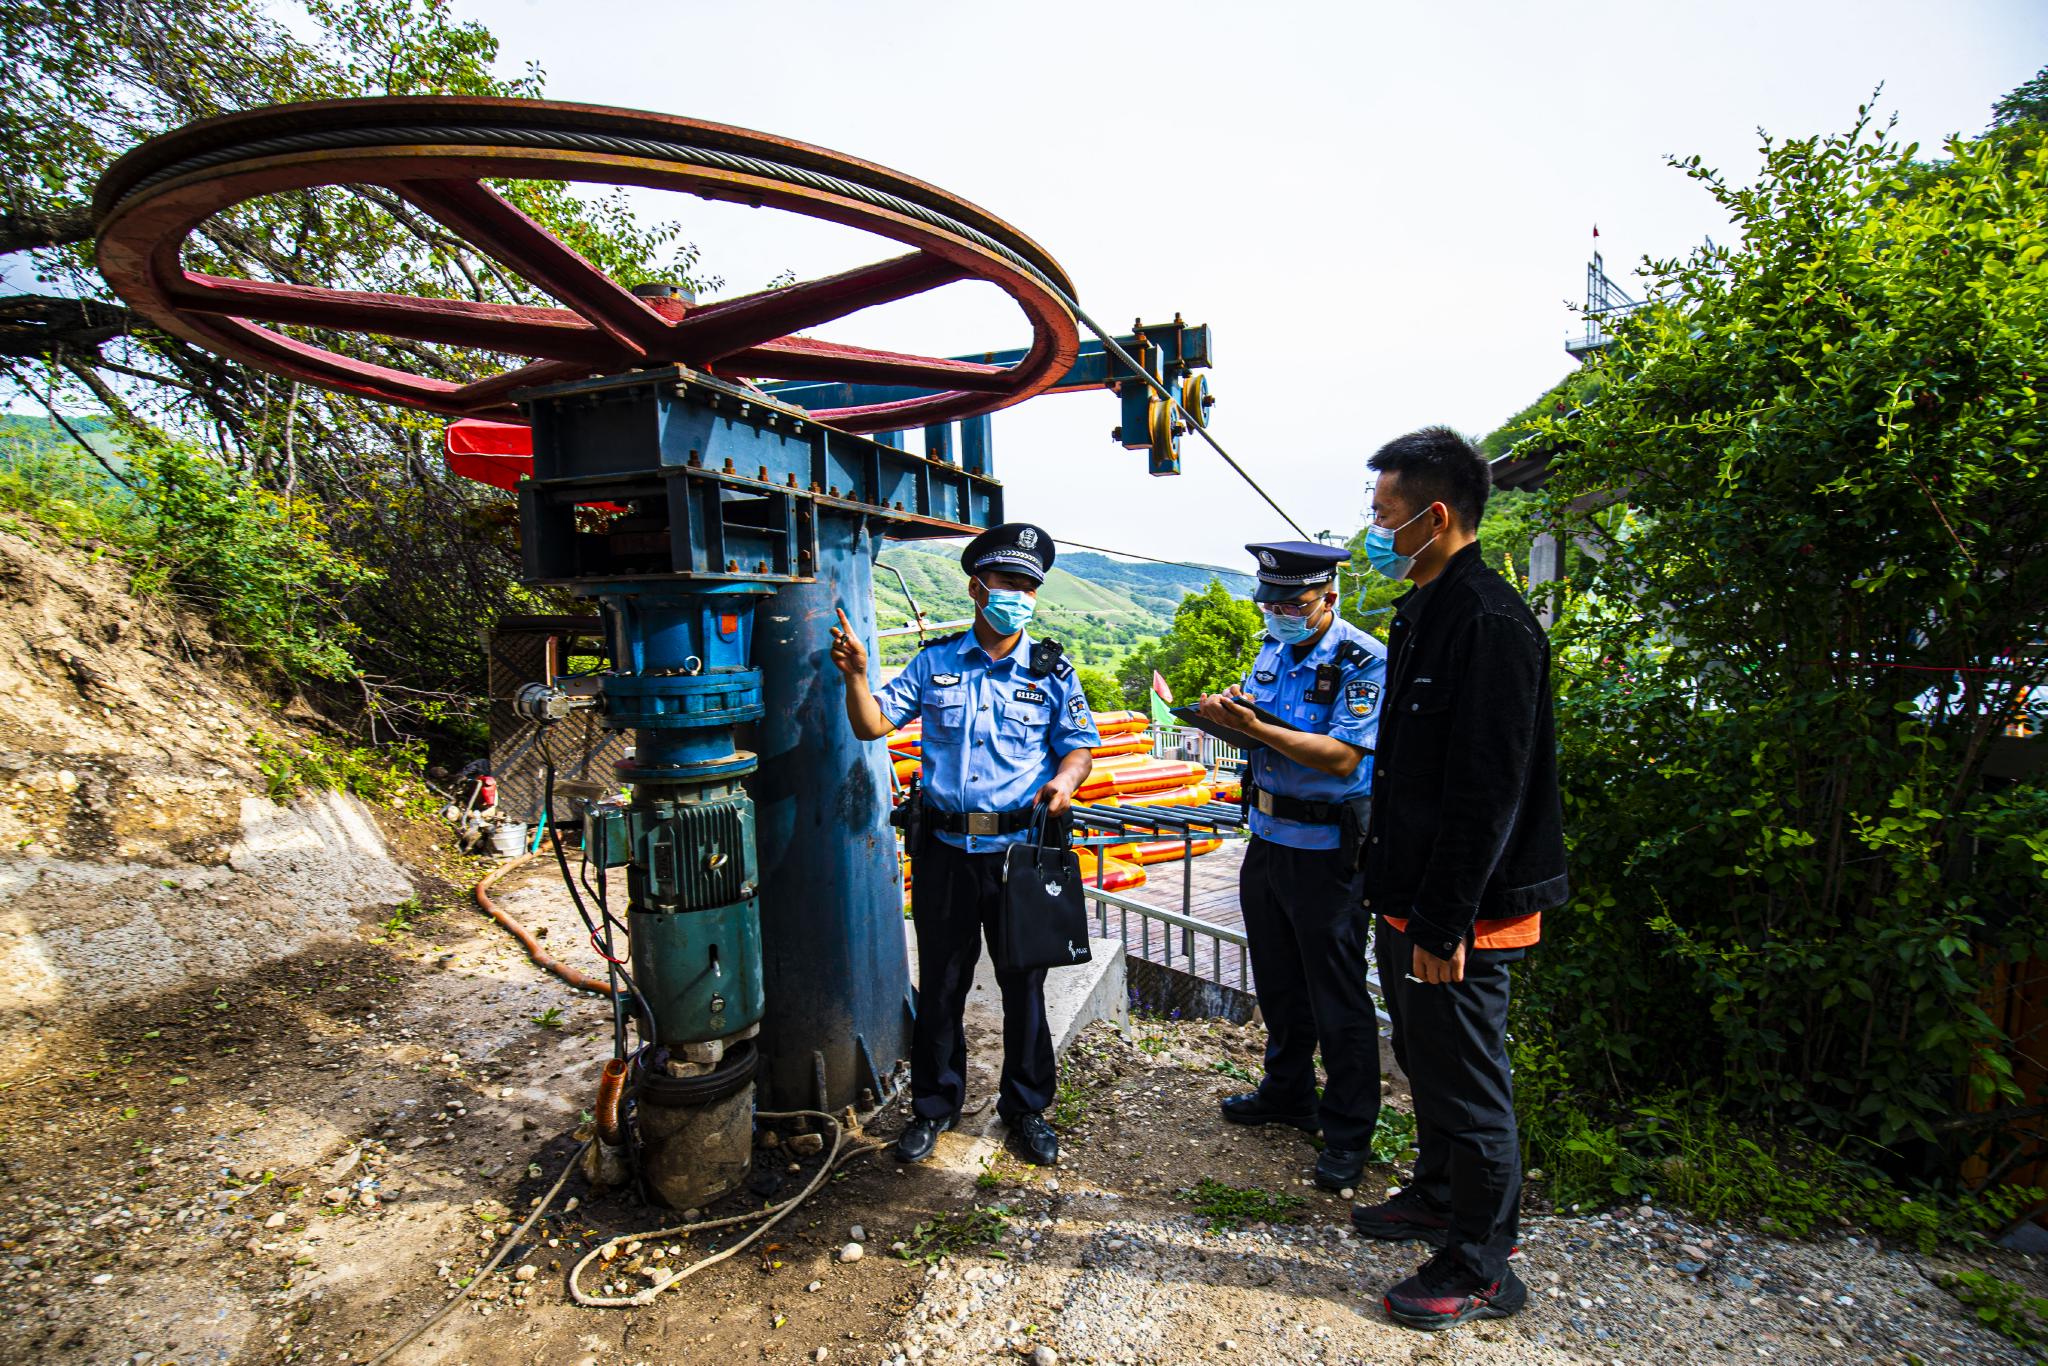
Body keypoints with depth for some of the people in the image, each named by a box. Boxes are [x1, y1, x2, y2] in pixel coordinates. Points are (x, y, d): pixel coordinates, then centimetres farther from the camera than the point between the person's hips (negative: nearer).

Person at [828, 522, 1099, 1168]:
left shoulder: (1051, 670, 2)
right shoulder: (934, 662, 5)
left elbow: (1080, 745, 4)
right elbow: (873, 725, 3)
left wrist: (1065, 780, -17)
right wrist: (857, 675, -14)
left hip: (1021, 848, -1)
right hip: (945, 849, 1)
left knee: (1024, 982, 12)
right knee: (940, 983, 13)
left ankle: (1026, 1107, 32)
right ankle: (934, 1104, 33)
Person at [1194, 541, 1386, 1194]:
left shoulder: (1364, 662, -17)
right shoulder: (1274, 648, 8)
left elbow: (1342, 756, -25)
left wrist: (1255, 726, -29)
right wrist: (1228, 711, -8)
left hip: (1326, 849, -8)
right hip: (1267, 837, 8)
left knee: (1337, 994, 5)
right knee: (1277, 981, 20)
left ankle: (1349, 1133, 22)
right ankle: (1288, 1092, 40)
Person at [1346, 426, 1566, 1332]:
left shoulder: (1490, 622, -21)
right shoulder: (1422, 613, 10)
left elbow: (1487, 792, -24)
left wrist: (1446, 923, -22)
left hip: (1460, 916, -10)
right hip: (1411, 899, 10)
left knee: (1469, 1085, 7)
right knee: (1425, 1060, 24)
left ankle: (1484, 1267, 26)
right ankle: (1440, 1198, 45)